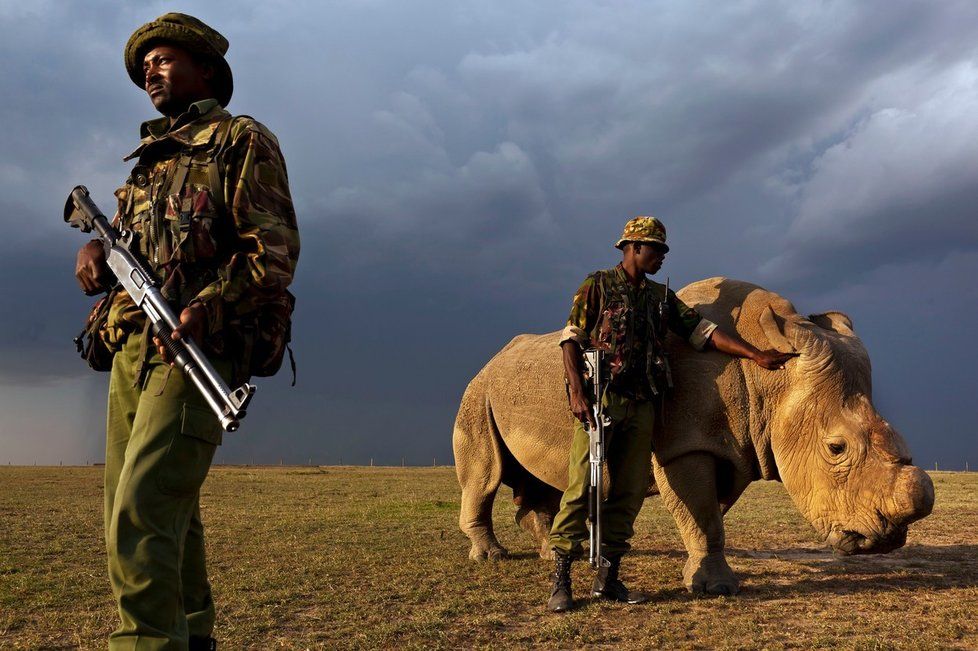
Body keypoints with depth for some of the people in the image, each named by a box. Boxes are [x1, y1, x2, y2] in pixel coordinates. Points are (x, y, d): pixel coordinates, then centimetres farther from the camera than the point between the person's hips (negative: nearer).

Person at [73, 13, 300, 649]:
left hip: (196, 350, -8)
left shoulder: (241, 141, 1)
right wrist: (94, 251, 2)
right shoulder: (151, 158, 25)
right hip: (131, 350, 8)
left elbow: (276, 247, -10)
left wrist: (209, 304, -25)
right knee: (168, 513, 14)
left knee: (141, 516, -16)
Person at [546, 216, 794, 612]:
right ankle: (560, 583, -5)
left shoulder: (661, 296, 19)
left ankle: (607, 578, 12)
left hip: (641, 404, 6)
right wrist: (576, 393, -14)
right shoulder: (598, 286, 3)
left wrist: (755, 355, 8)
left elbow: (702, 331, 15)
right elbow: (571, 339, -3)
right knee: (581, 486, -9)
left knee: (630, 491, 4)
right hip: (600, 398, -6)